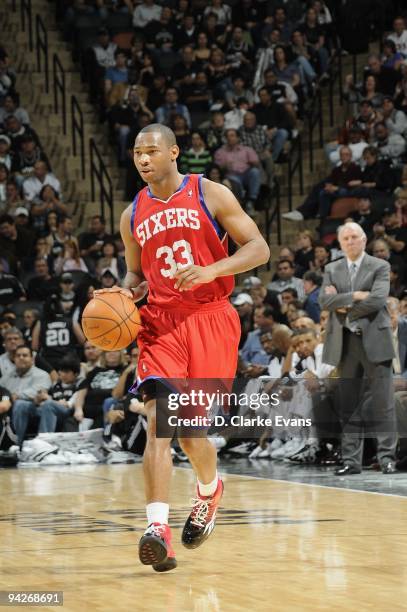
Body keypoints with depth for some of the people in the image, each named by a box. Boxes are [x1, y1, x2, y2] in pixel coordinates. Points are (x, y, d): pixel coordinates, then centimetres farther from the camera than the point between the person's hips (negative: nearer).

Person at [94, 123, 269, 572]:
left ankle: (209, 490, 37)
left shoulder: (210, 195, 0)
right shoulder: (132, 215, 12)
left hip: (209, 319, -2)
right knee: (158, 421, -17)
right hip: (160, 322, 2)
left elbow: (258, 248, -3)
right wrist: (125, 295, 0)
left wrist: (211, 270, -19)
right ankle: (157, 528, -25)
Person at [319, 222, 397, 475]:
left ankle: (387, 457, -1)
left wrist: (345, 307, -7)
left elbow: (377, 300, -12)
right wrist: (354, 296, -12)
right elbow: (325, 300, -1)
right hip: (345, 343, 3)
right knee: (350, 405, 4)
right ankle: (352, 460, 6)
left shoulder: (380, 267, 3)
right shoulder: (332, 270, 14)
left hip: (374, 340, -3)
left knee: (383, 404, -4)